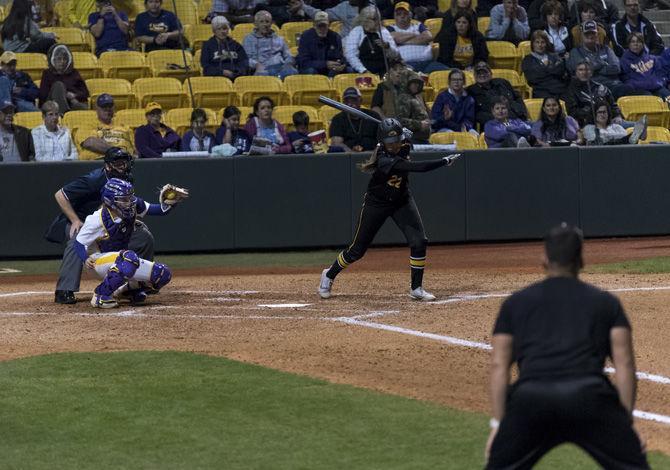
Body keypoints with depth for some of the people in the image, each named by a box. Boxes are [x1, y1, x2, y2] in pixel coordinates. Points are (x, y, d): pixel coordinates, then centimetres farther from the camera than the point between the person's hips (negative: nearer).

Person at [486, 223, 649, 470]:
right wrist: (627, 420, 11)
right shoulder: (605, 301, 23)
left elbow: (499, 365, 16)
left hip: (529, 397, 1)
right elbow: (624, 363, 12)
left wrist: (498, 423, 15)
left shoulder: (516, 302, 25)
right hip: (589, 395, -1)